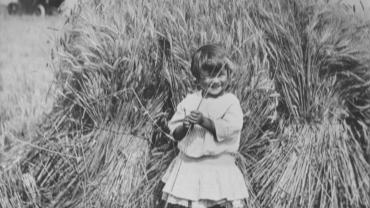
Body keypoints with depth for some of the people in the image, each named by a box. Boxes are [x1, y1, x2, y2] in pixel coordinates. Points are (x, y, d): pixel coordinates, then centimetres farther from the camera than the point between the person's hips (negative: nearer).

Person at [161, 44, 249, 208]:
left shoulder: (231, 102, -2)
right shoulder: (190, 101, 7)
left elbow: (230, 128, -17)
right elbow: (174, 132, 7)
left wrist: (204, 121, -25)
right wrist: (184, 126, -15)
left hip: (219, 164, -3)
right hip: (188, 164, 3)